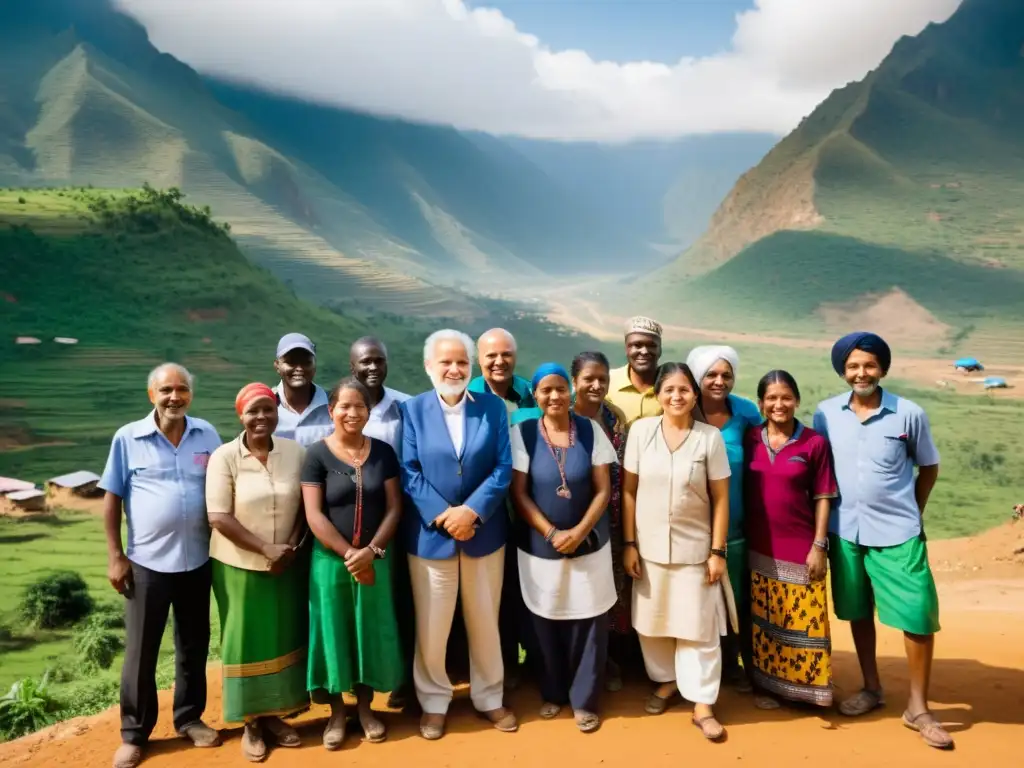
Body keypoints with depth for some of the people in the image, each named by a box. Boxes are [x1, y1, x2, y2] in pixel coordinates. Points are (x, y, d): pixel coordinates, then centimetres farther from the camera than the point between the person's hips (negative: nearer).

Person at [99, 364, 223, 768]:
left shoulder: (207, 435, 1)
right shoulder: (128, 438, -5)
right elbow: (111, 499, -2)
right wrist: (115, 556, -5)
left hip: (198, 561, 2)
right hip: (147, 563, -2)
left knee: (194, 646, 14)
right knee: (140, 651, 9)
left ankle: (190, 718, 31)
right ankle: (134, 733, 24)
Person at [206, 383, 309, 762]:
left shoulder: (295, 452, -2)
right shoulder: (224, 457, -11)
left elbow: (306, 506, 3)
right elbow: (219, 518, -15)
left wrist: (291, 548, -9)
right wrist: (266, 550, -17)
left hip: (287, 566, 3)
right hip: (240, 566, -3)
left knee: (282, 640, 12)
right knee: (245, 643, 8)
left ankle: (273, 715, 29)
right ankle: (251, 723, 23)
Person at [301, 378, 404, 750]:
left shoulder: (383, 452, 0)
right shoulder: (317, 454, -7)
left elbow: (394, 507, -2)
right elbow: (314, 515, -11)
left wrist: (371, 551, -14)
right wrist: (349, 554, -16)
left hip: (375, 559, 2)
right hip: (330, 560, -2)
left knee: (370, 631, 11)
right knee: (333, 632, 8)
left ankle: (365, 707, 30)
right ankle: (336, 712, 26)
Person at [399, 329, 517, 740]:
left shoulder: (493, 407, 0)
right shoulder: (412, 410, -2)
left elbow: (503, 468, -5)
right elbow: (409, 473, -7)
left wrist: (472, 511, -17)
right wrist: (442, 515, -18)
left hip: (484, 532, 1)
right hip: (430, 534, -1)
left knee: (484, 622, 15)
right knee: (431, 626, 9)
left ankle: (489, 698, 34)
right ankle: (433, 702, 30)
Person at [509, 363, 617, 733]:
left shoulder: (591, 430, -3)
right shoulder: (522, 433, -6)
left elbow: (603, 490, -3)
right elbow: (518, 493, -7)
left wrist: (579, 531, -14)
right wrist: (552, 533, -14)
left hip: (589, 545, 1)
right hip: (540, 547, 0)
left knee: (588, 623, 7)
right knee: (547, 624, 13)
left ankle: (584, 699, 26)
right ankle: (553, 692, 34)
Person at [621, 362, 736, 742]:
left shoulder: (710, 437, -7)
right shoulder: (641, 430, -4)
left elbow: (720, 498, -4)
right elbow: (629, 491, -1)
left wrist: (718, 551, -7)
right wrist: (629, 544, -3)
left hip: (695, 548, -1)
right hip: (650, 546, 2)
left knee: (699, 626, 6)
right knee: (652, 622, 14)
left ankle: (702, 705, 17)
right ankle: (666, 681, 36)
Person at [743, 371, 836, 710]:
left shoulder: (814, 443, -5)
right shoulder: (749, 439, 1)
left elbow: (822, 498, -3)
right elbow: (740, 490, 5)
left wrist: (819, 546, -7)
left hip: (800, 549, -2)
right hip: (758, 548, 2)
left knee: (802, 621, 6)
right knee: (763, 620, 12)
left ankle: (803, 685, 24)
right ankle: (766, 684, 26)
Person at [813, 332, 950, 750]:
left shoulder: (909, 414, -8)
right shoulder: (826, 414, -2)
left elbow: (929, 467, 6)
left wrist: (911, 512, 7)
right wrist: (822, 528, 5)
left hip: (897, 533, -2)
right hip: (845, 531, 2)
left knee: (918, 617, -1)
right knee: (858, 612, 14)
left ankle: (917, 707, 17)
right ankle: (872, 688, 33)